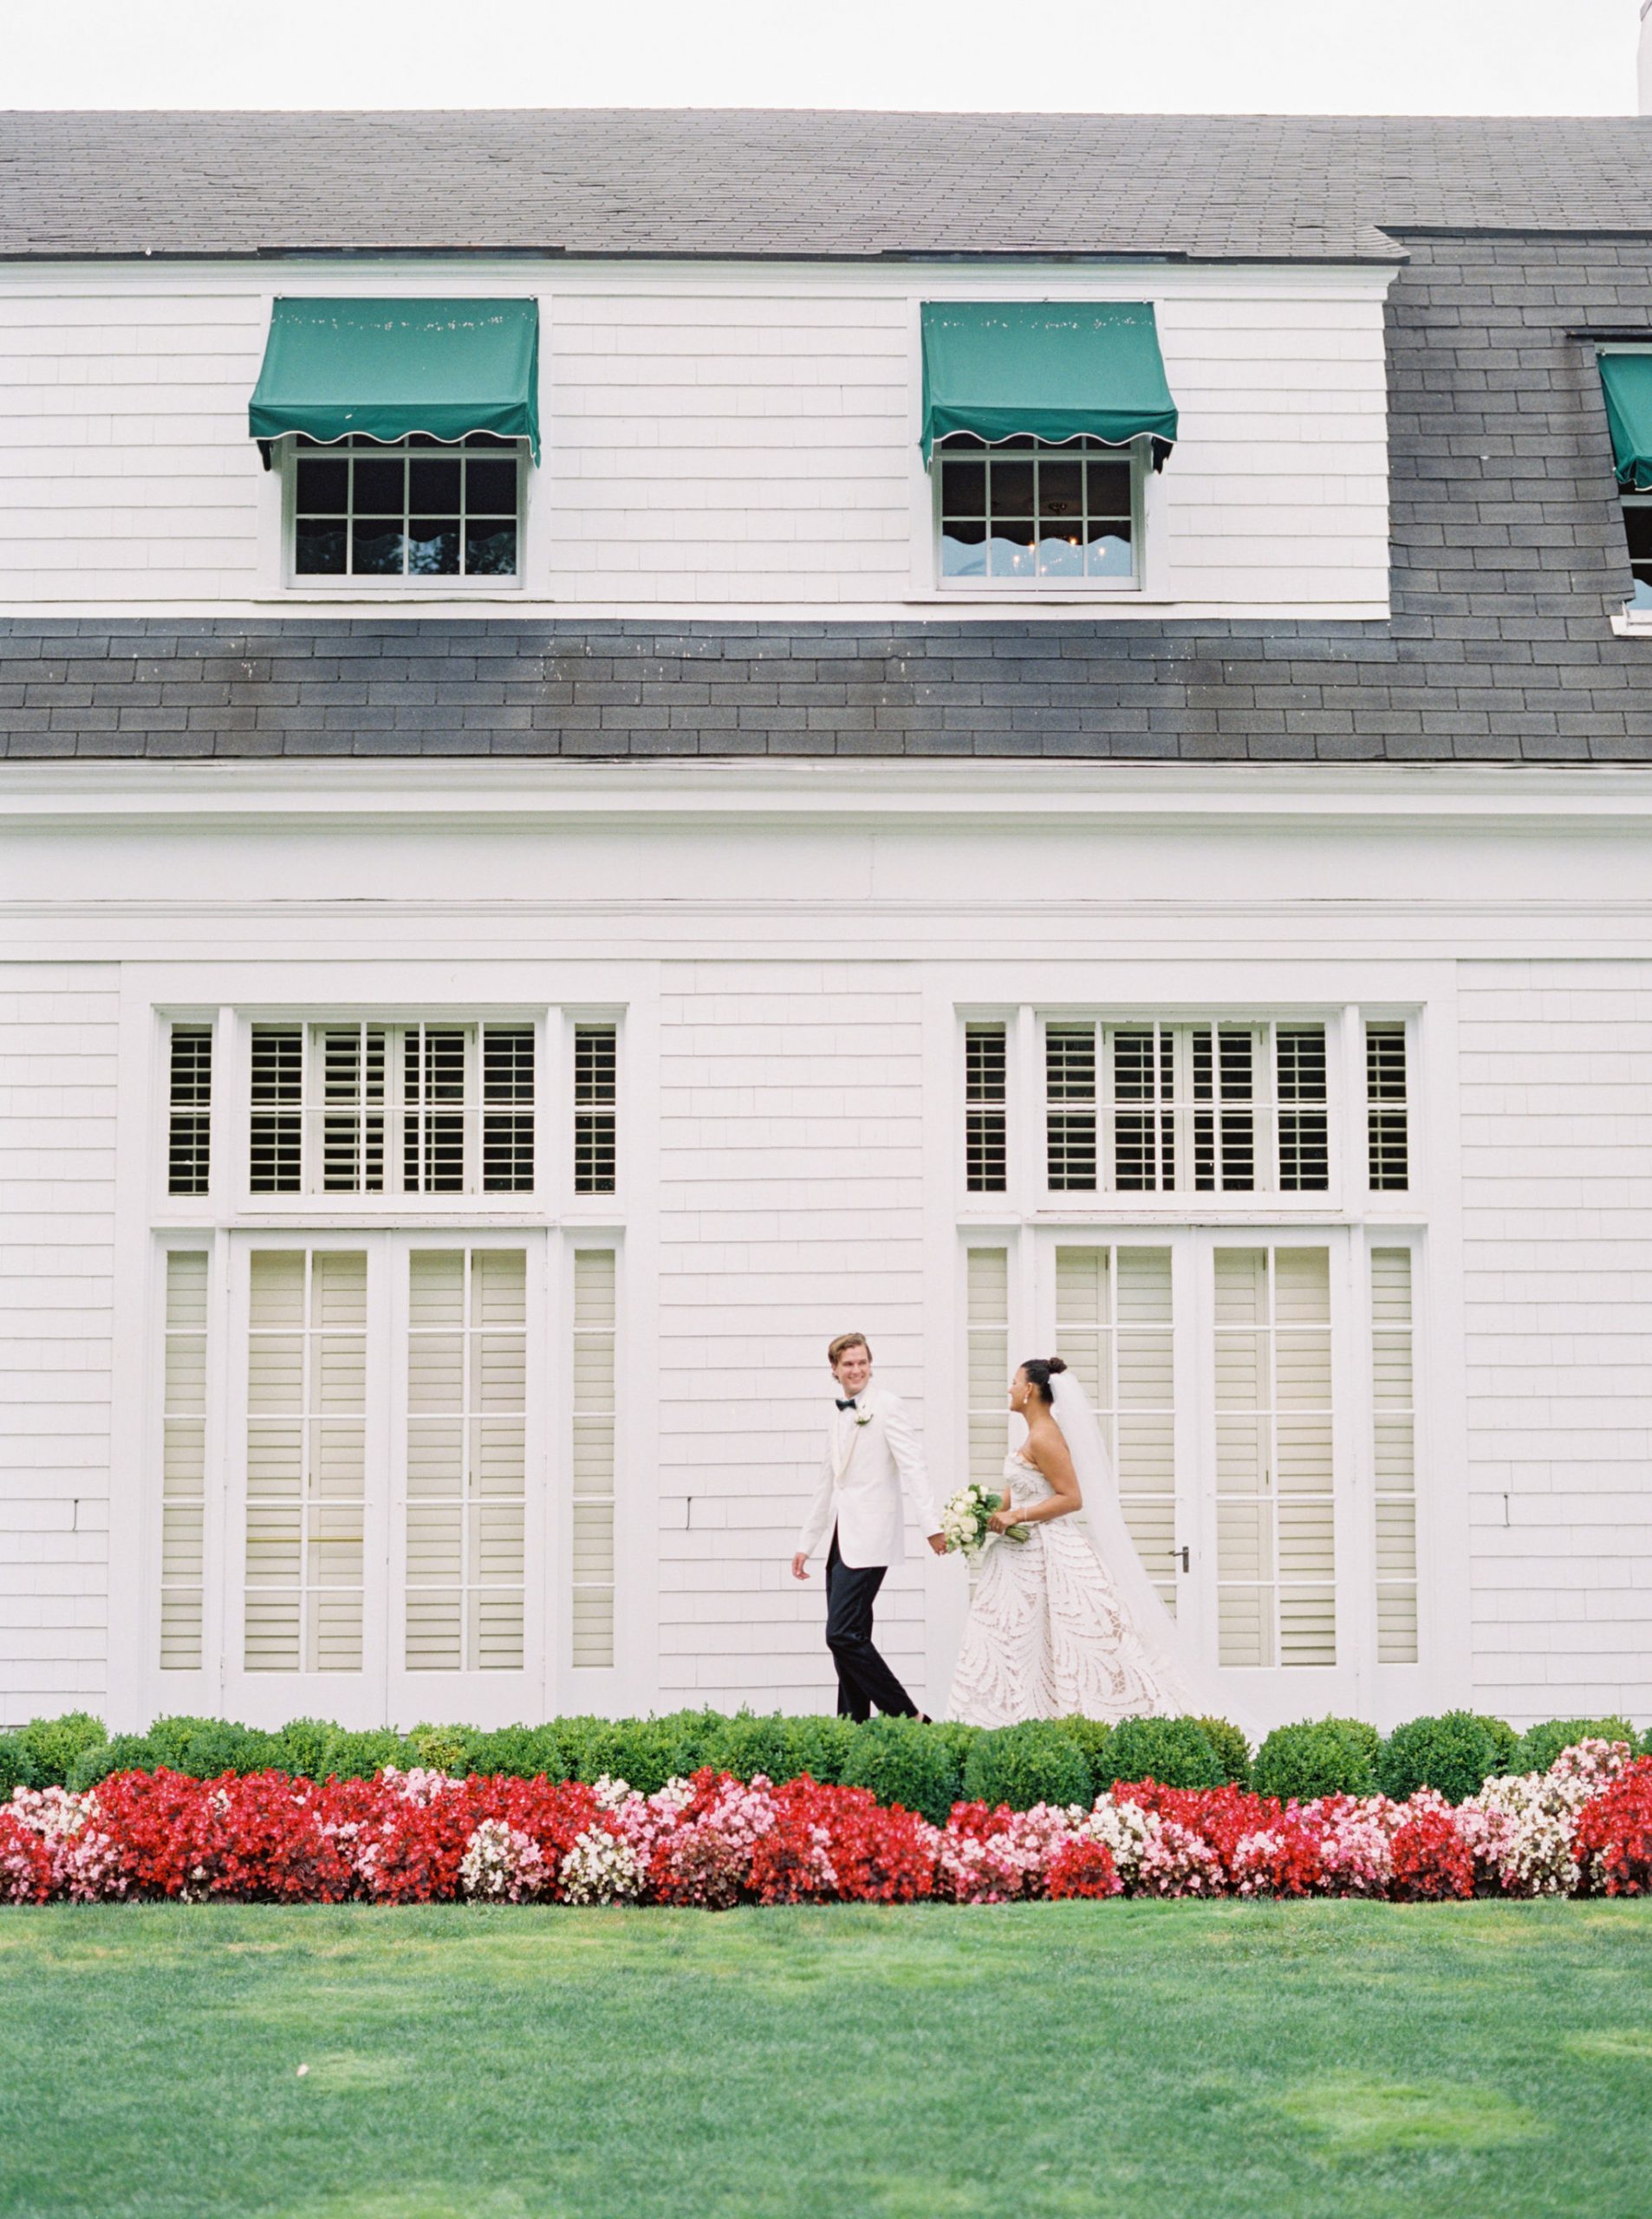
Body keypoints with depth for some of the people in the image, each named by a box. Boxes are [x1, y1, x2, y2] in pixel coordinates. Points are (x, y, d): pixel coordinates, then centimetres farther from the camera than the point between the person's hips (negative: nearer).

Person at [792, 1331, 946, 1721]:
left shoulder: (887, 1405, -5)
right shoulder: (839, 1415, 19)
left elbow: (912, 1466, -15)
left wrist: (932, 1525, -26)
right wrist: (806, 1543, 25)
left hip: (868, 1538, -8)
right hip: (842, 1540, 8)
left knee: (843, 1634, -15)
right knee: (846, 1640, 6)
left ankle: (909, 1718, -10)